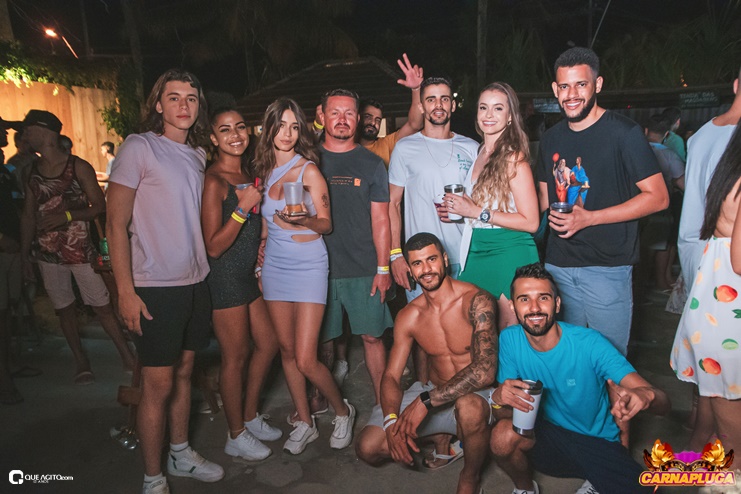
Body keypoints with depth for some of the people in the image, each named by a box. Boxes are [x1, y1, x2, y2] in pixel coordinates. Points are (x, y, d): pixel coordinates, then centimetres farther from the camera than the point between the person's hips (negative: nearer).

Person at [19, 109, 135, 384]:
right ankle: (81, 362, 23)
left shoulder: (78, 167, -5)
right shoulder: (31, 171, 9)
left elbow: (100, 205, -5)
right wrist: (24, 254, 9)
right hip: (47, 253, 5)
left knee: (102, 307, -3)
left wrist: (67, 216, -20)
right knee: (64, 309, 10)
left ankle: (127, 357, 7)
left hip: (80, 249, -5)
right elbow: (28, 215, 12)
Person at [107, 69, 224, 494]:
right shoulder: (139, 148, -8)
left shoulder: (199, 154, 11)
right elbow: (117, 224, -11)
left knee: (184, 371, 17)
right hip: (155, 287, -6)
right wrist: (126, 291, -15)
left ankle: (181, 454, 35)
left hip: (195, 281, 6)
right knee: (158, 384, 2)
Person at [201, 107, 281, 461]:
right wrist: (243, 207, -25)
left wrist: (261, 249, 10)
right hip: (224, 276, -9)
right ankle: (236, 436, 21)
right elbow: (214, 246, -19)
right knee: (236, 356, 2)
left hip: (250, 272, 9)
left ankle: (250, 416, 33)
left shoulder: (247, 175, 11)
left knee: (268, 343, 14)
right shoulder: (213, 181, -15)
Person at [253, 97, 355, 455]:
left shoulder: (308, 170, -7)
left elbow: (326, 224, -7)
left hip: (307, 266, -5)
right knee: (287, 350, 11)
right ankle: (304, 423, 28)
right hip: (275, 265, 6)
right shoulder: (264, 171, 9)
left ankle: (342, 412, 21)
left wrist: (303, 220, -27)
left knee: (306, 359, -6)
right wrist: (259, 263, 17)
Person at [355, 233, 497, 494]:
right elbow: (391, 376, -2)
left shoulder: (476, 301, -19)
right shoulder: (408, 316, -3)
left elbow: (485, 371, -28)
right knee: (368, 447, -11)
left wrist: (426, 401, -30)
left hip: (476, 394, -4)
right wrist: (392, 420, -22)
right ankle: (442, 435, 14)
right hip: (431, 391, 4)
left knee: (469, 407, -41)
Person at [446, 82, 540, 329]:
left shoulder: (513, 158, -11)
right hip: (477, 252, 7)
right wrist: (456, 208, 5)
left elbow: (531, 222, -15)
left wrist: (478, 212, -16)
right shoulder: (480, 153, 11)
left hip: (510, 253, -7)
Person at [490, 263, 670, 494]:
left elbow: (663, 402, -23)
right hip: (545, 436, 1)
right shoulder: (509, 339, -12)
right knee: (503, 436, -29)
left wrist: (645, 395, -47)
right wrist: (499, 397, -33)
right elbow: (506, 414, -8)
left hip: (599, 443, 0)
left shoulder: (589, 343, -20)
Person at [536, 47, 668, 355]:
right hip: (558, 264, 5)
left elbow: (658, 197, -9)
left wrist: (589, 218, -19)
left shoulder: (624, 132, -7)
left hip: (607, 268, -4)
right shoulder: (551, 139, 10)